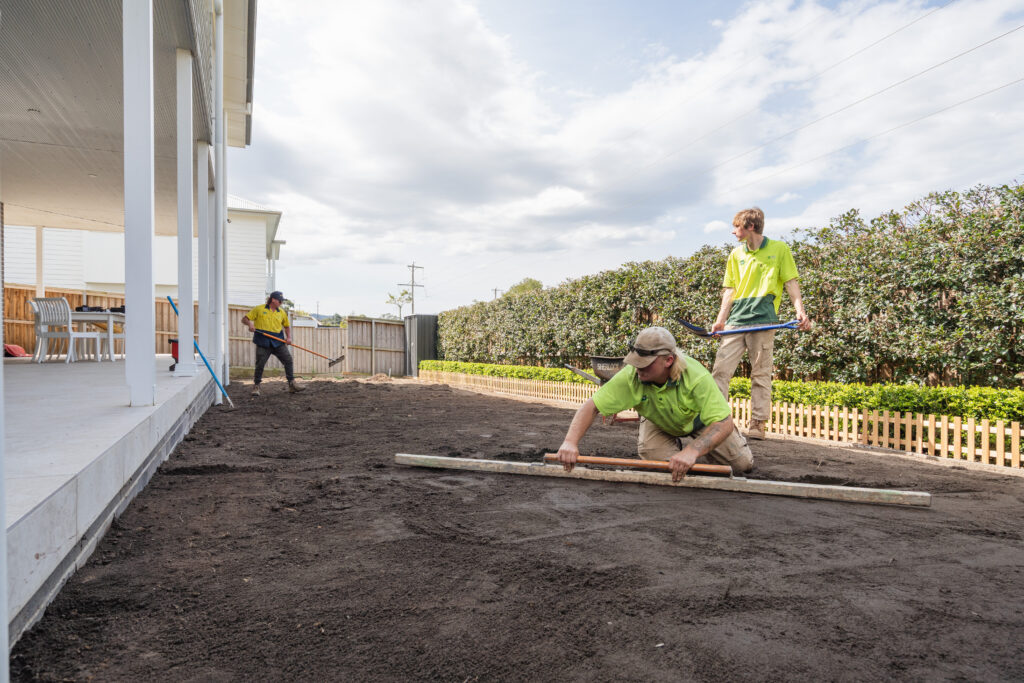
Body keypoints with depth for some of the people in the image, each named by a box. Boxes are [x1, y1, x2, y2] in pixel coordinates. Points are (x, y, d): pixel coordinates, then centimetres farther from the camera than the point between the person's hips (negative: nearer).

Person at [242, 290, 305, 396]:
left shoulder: (281, 312, 11)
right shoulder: (259, 309, 2)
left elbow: (287, 326, 23)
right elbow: (244, 319, 4)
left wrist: (289, 337, 6)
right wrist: (250, 324, -19)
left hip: (278, 342, 3)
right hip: (263, 343, -3)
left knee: (288, 360, -4)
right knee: (260, 364, -3)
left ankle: (292, 385, 3)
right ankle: (256, 387, 13)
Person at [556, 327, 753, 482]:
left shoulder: (696, 376, -43)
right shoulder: (630, 376, -37)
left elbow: (725, 424, -44)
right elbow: (592, 406, -34)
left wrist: (692, 451, -59)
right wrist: (571, 442, -50)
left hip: (697, 418, -1)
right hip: (659, 422, 1)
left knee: (742, 463, -5)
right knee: (652, 454, -24)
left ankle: (691, 444, 24)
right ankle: (678, 445, 13)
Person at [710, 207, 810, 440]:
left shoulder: (779, 248, 7)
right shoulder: (736, 255, 17)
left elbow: (791, 282, 4)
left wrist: (800, 310, -11)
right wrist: (721, 319, 5)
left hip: (763, 319, -4)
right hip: (735, 320, 4)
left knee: (761, 373, 0)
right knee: (720, 369, -4)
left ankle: (758, 424, 6)